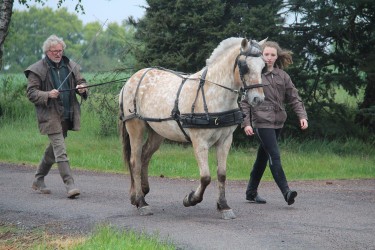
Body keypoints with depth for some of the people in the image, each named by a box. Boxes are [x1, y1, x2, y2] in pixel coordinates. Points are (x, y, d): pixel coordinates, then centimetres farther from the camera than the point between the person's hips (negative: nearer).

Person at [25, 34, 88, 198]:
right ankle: (69, 185, -18)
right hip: (50, 116, -6)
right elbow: (31, 93, -6)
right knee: (60, 152, -14)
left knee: (53, 150, 17)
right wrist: (48, 95, -23)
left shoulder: (70, 66, 9)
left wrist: (82, 88, -8)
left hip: (67, 115, 6)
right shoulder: (37, 70, -6)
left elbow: (81, 81, 17)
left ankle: (38, 181, 32)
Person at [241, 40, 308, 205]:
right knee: (274, 156, -15)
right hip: (262, 122, -6)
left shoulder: (282, 76, 10)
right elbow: (244, 101, -3)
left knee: (263, 157, 13)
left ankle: (251, 192, 23)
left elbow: (293, 97, 10)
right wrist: (246, 123, -10)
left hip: (278, 122, 6)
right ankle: (286, 192, -21)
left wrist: (302, 116, -4)